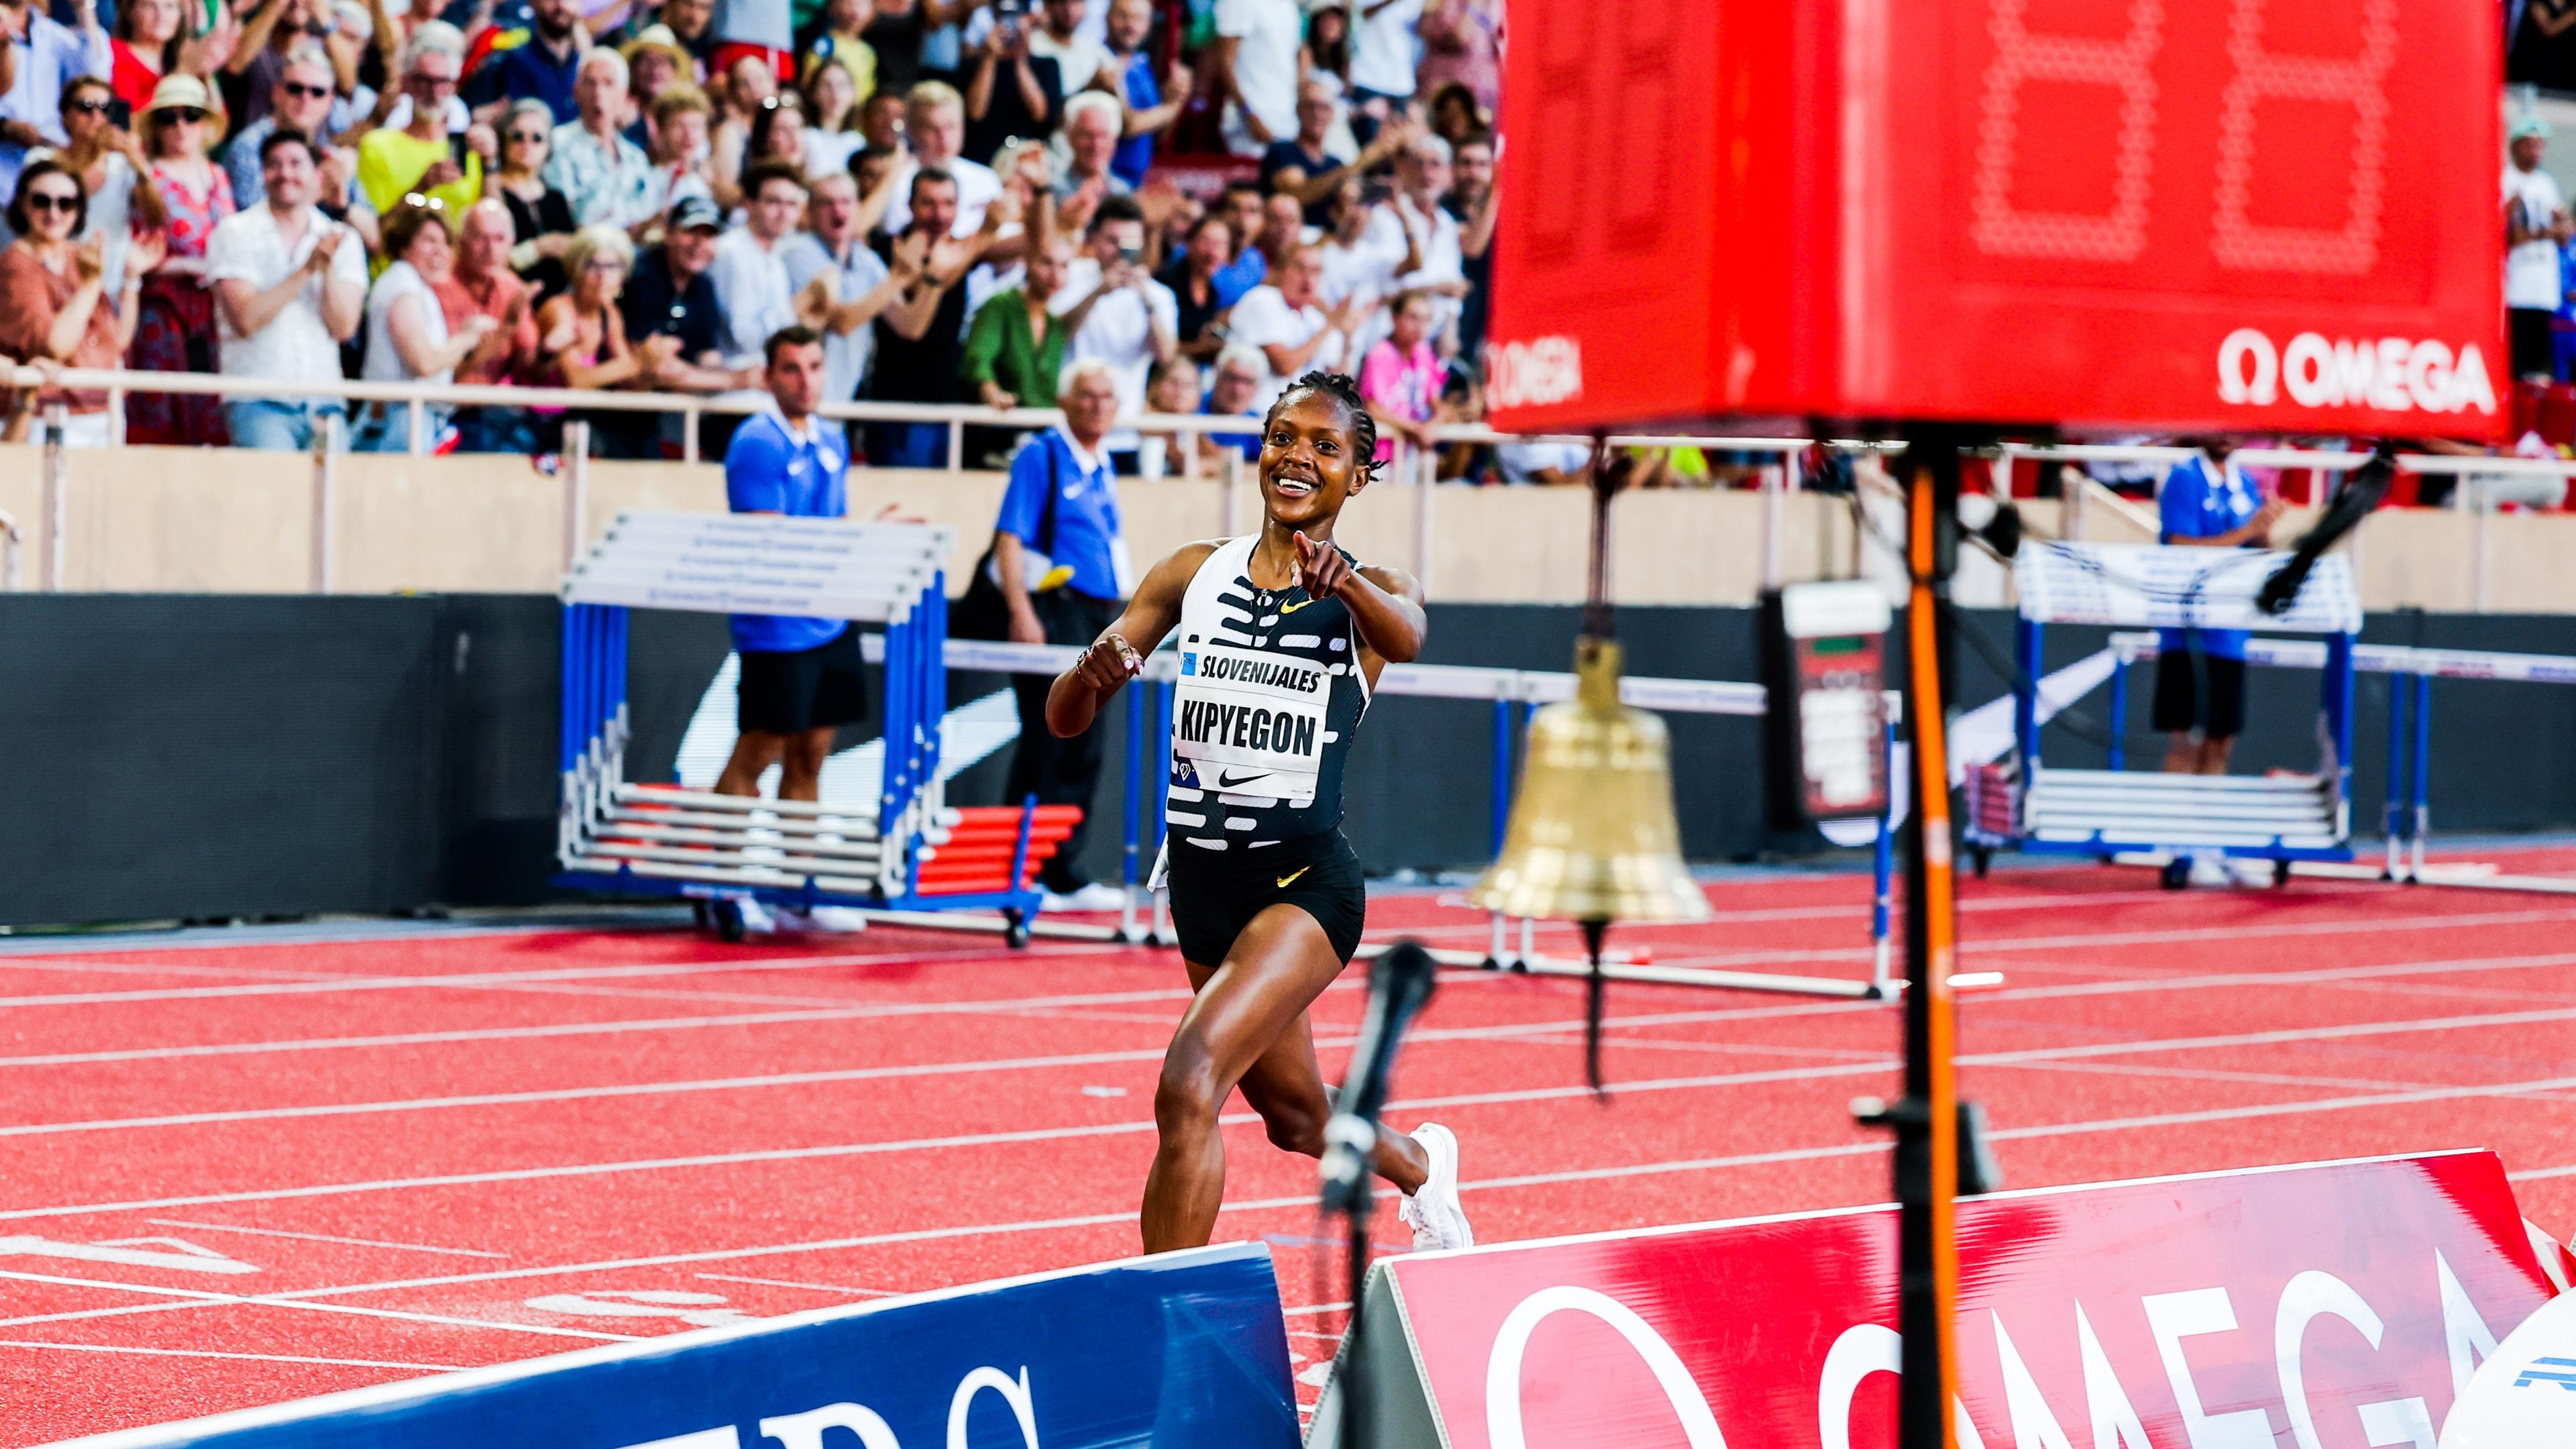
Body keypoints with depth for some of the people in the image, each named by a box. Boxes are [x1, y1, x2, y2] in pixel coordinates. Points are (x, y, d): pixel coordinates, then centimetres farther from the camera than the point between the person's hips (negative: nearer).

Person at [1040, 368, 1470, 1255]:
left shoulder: (1370, 594, -3)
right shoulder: (1194, 573, 5)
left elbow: (1405, 639, -30)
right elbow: (1065, 720, 0)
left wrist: (1345, 583, -52)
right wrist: (1095, 672, -24)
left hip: (1306, 881, -5)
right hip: (1202, 875, 5)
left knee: (1189, 1089, -26)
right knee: (1296, 1118, 22)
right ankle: (1419, 1165, 55)